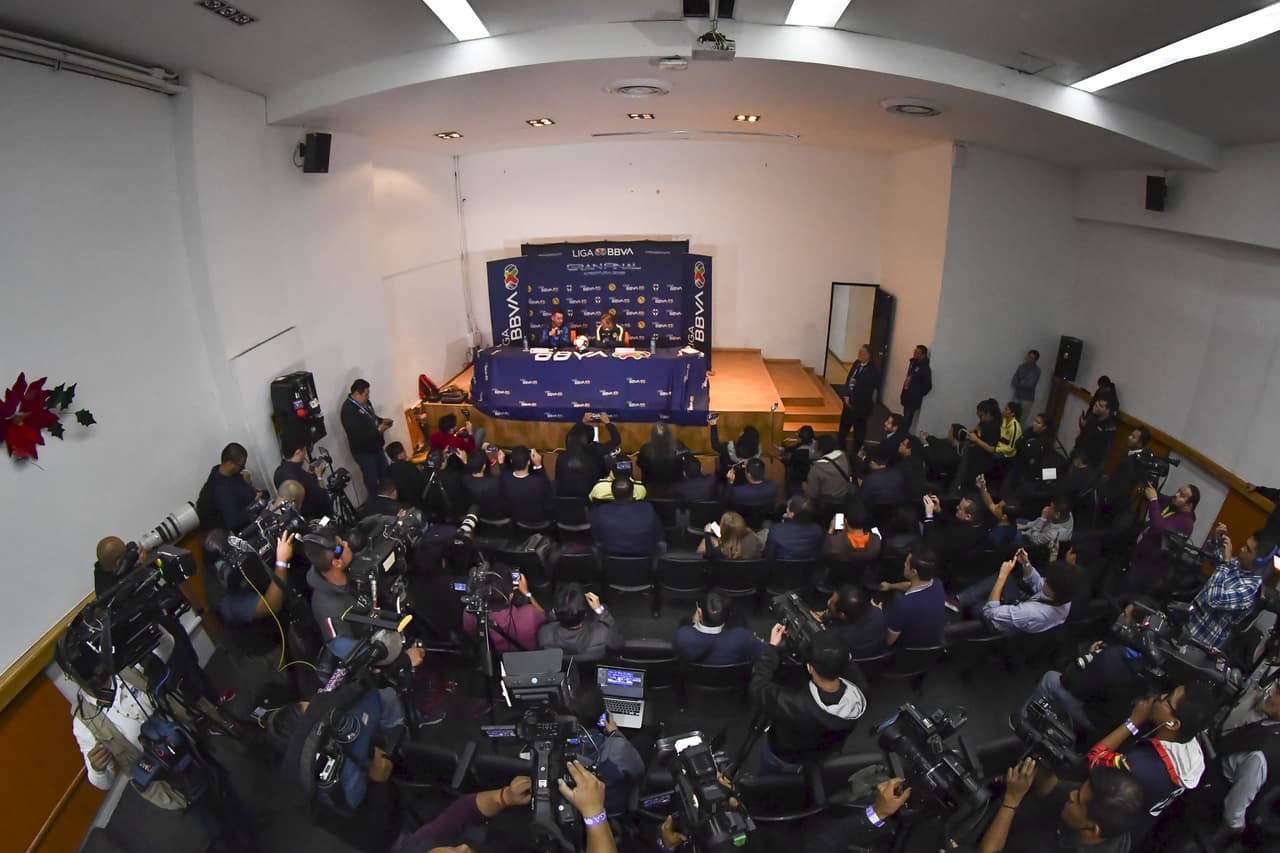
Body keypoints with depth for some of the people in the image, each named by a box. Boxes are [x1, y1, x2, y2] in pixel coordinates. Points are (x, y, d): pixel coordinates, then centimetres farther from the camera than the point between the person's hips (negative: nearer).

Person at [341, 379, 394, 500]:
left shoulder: (364, 402, 2)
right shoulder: (348, 410, -27)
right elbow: (357, 436, -31)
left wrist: (382, 420, -1)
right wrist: (379, 430, -26)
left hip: (376, 447, 9)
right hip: (363, 452, -9)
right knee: (372, 482, 6)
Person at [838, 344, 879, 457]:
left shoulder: (873, 371, -19)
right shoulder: (857, 363, 1)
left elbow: (867, 391, -18)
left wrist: (853, 400, -15)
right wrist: (846, 396, -4)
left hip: (861, 406, -7)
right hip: (849, 402, 7)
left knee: (859, 430, 9)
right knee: (844, 425, 18)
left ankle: (855, 452, 22)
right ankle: (840, 447, 35)